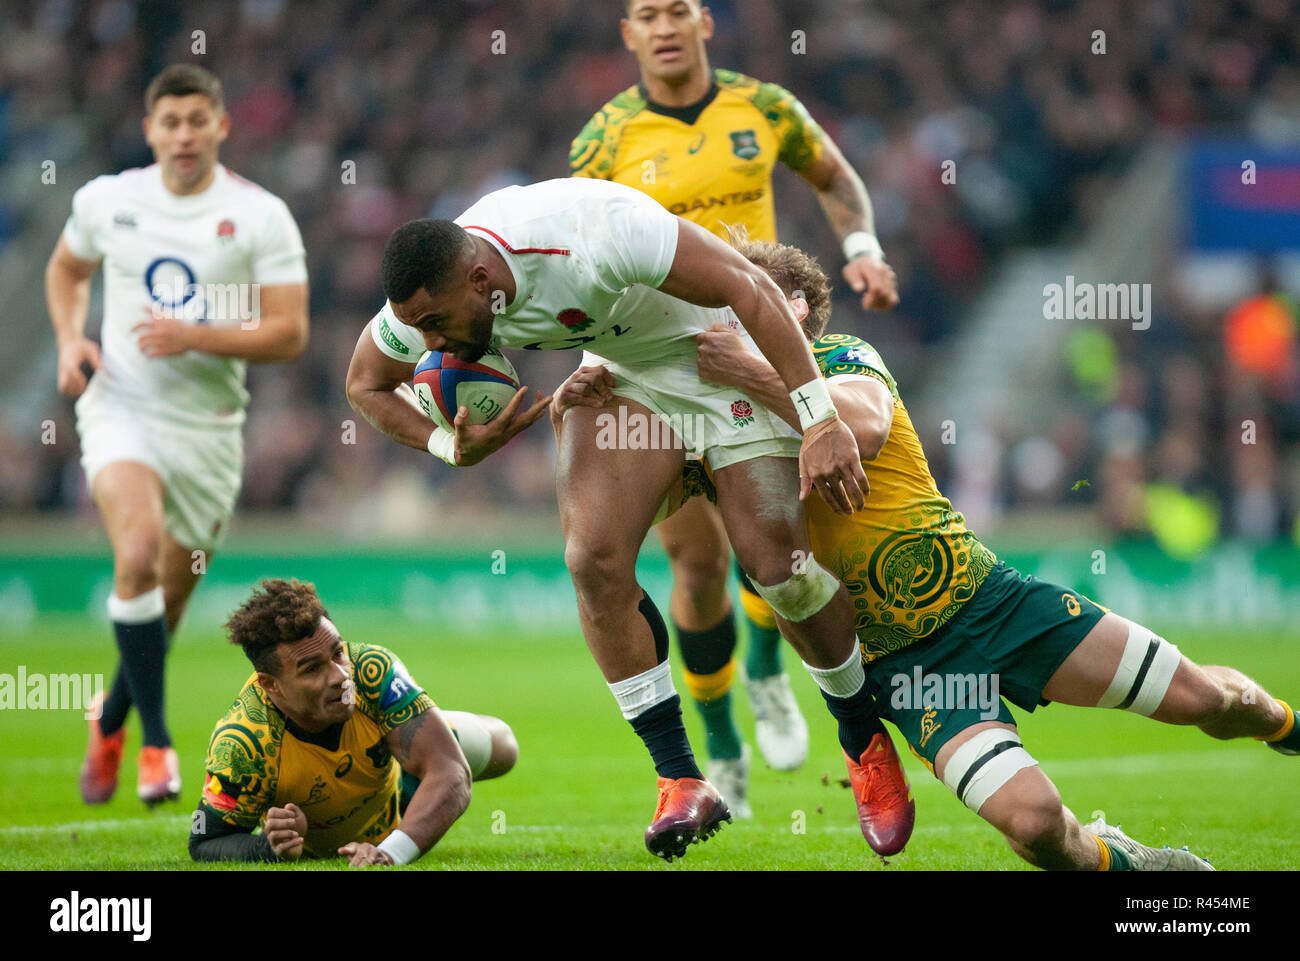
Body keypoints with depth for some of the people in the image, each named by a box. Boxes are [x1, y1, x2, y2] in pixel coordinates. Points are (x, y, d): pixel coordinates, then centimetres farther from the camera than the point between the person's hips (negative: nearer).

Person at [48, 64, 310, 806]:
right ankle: (157, 743, -21)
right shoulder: (106, 200, 1)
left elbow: (289, 334, -8)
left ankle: (111, 722, 40)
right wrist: (70, 340, 3)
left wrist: (194, 335, -21)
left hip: (210, 427, 1)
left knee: (164, 609, 10)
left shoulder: (261, 216, -5)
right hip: (121, 408, -1)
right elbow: (67, 269, 22)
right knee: (138, 551, -28)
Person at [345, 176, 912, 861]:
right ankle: (681, 780, -6)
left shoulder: (594, 236, -39)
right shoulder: (426, 296, -19)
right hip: (624, 365, 5)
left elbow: (750, 288, -33)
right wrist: (452, 447, -17)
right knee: (594, 559, -16)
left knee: (778, 565, -13)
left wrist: (821, 421, -36)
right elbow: (367, 387, 2)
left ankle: (865, 739, 13)